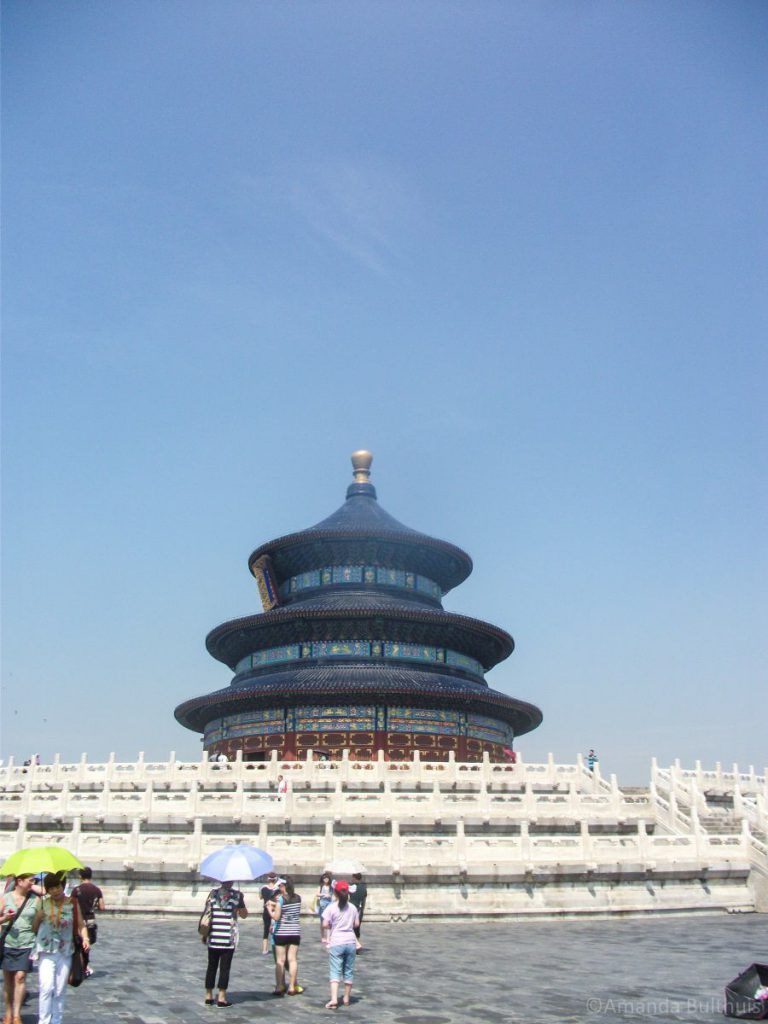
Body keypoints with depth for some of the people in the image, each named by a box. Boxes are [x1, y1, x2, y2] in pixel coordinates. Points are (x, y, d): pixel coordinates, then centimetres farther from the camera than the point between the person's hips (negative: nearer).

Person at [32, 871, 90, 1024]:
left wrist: (85, 939, -12)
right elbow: (34, 929, 7)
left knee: (60, 991, 8)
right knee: (46, 988, -15)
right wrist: (38, 918, -13)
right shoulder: (42, 903, 1)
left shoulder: (73, 903, 2)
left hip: (66, 953, 1)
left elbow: (81, 925, 5)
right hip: (46, 952, -1)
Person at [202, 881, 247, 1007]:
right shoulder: (236, 894, -5)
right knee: (225, 967, 3)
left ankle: (208, 996, 17)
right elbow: (244, 914, 3)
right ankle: (221, 998, 4)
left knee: (211, 966, 12)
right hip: (228, 937, -3)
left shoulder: (213, 893, 2)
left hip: (213, 937, 3)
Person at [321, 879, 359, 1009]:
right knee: (348, 971, 13)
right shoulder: (353, 908, 4)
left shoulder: (331, 908, -8)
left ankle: (334, 999, -18)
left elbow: (325, 925, -11)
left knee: (335, 972, -5)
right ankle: (346, 998, 22)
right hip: (350, 941, 3)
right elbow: (357, 924, 8)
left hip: (336, 943, -3)